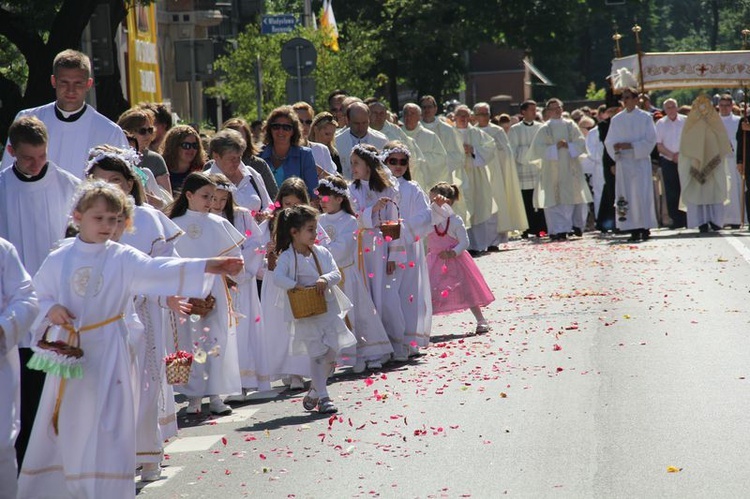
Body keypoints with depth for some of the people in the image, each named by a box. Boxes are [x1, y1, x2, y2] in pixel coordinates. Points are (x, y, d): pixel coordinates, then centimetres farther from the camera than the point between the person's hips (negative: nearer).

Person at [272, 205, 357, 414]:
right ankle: (322, 397, -1)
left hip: (329, 310, 5)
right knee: (317, 355, -7)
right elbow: (278, 277, -22)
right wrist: (296, 286, -29)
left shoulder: (322, 252, 5)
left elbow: (336, 274, -2)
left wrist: (325, 279, -22)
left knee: (331, 353, 7)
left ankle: (314, 391, 27)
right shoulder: (287, 257, -9)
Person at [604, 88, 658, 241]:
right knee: (626, 196, -2)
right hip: (623, 162, 3)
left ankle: (645, 227, -3)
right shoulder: (616, 119, 12)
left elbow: (650, 140, -4)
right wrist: (615, 147, -12)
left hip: (640, 161, -3)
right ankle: (634, 229, 0)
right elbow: (609, 141, 11)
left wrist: (630, 145, -14)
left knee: (642, 194, -8)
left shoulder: (645, 118, 1)